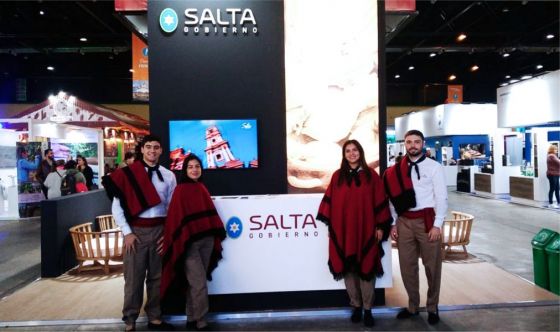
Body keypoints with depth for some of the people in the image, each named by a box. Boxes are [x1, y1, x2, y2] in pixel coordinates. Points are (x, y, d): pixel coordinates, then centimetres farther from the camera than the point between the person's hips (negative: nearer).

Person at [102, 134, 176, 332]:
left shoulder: (168, 176, 5)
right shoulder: (127, 174, -4)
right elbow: (117, 206, -3)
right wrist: (127, 233, -8)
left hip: (160, 231, 3)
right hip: (136, 231, -3)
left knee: (157, 277, 12)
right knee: (134, 278, 3)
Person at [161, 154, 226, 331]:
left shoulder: (202, 189, 12)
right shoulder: (180, 190, -7)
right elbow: (177, 217, -9)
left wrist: (217, 235, 13)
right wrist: (182, 241, -13)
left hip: (206, 240, 6)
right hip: (189, 242, -6)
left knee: (195, 282, 14)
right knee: (199, 283, -6)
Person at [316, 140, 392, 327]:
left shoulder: (371, 175, 3)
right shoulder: (337, 176, 6)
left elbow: (380, 201, 2)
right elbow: (330, 201, 6)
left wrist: (380, 226, -2)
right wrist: (329, 225, 1)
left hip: (366, 229, -1)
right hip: (343, 230, 2)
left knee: (366, 269, 3)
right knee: (347, 269, 6)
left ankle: (367, 309, 17)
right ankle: (356, 306, 22)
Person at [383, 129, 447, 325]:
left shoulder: (434, 167, -2)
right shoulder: (398, 169, 8)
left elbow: (441, 197, -6)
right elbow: (394, 197, 9)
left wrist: (437, 225, -13)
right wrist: (393, 223, 5)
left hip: (426, 220, -3)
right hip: (404, 221, 4)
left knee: (432, 266, 7)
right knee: (407, 265, 11)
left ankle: (432, 308, 27)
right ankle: (413, 306, 29)